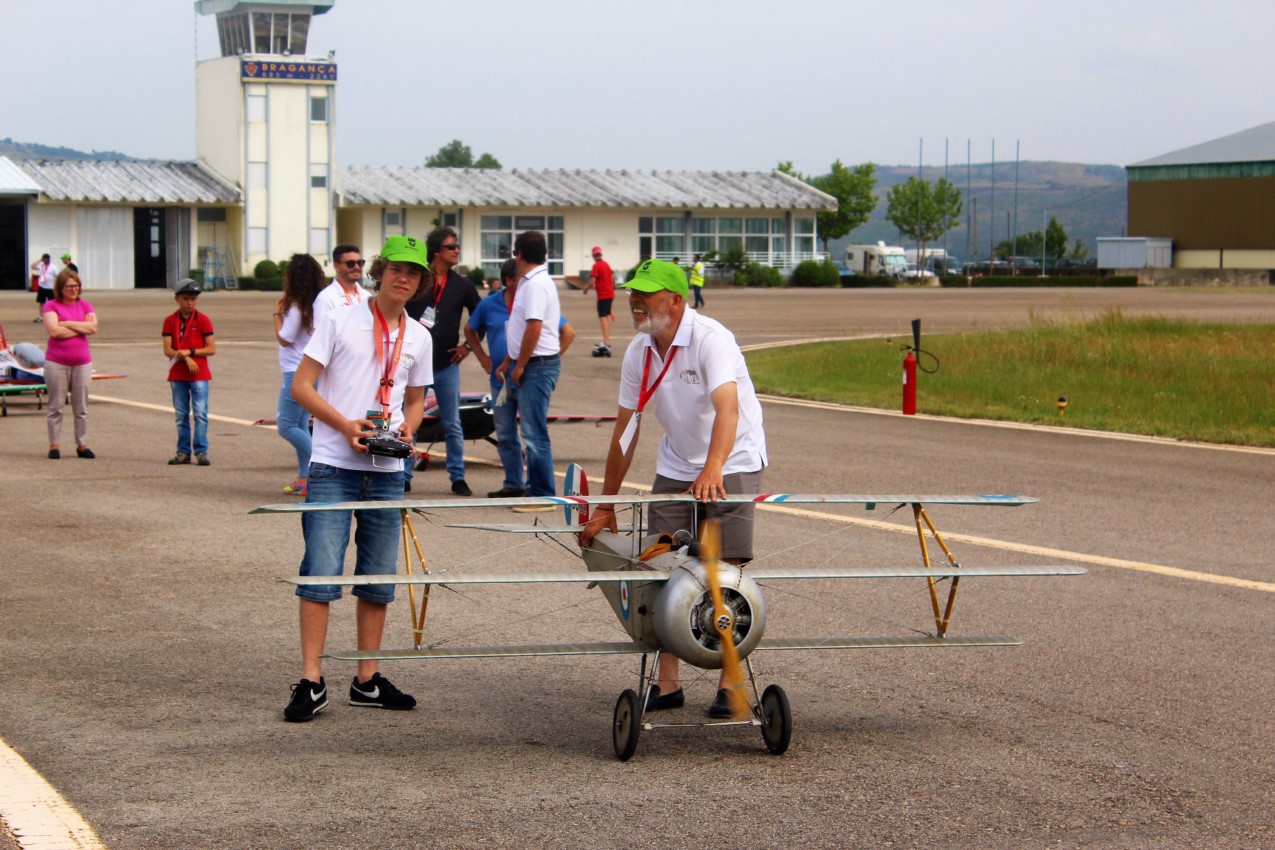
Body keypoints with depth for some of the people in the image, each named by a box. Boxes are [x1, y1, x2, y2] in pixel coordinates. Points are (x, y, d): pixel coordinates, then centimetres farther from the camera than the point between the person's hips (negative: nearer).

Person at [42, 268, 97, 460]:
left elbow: (93, 327, -7)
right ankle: (53, 445, 7)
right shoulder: (51, 306, -2)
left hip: (82, 362, 3)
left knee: (81, 408, 7)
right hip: (56, 363, -3)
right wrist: (82, 327, -9)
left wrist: (67, 323, -10)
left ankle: (82, 445, 13)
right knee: (56, 406, 1)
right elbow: (54, 330, -16)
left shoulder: (85, 306, 9)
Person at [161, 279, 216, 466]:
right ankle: (183, 452, 12)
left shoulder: (203, 320, 0)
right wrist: (186, 358, -17)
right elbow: (168, 350, -2)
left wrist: (190, 351, -14)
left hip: (199, 375, -2)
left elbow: (211, 349, -4)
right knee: (181, 415, 7)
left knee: (200, 414, -8)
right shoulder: (170, 321, 5)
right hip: (177, 374, 2)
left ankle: (201, 451, -6)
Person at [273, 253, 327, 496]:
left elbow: (285, 338, -11)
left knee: (287, 426, -7)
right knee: (301, 426, 13)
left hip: (297, 373, -9)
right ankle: (304, 478, 12)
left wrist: (278, 314, -1)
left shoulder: (296, 306, -15)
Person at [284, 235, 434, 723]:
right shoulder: (339, 322, -3)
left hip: (387, 472, 5)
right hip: (334, 467, -5)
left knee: (379, 580, 9)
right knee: (321, 572, -10)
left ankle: (367, 682, 19)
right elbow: (301, 387, -5)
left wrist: (407, 428, 0)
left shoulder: (418, 338, 11)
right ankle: (311, 682, -6)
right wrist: (346, 425, -18)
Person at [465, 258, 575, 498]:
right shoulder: (489, 305, 4)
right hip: (501, 380, 4)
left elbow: (568, 332, 2)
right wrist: (483, 358, 11)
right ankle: (513, 484, 21)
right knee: (505, 436, 11)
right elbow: (470, 331, 21)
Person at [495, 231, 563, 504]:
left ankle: (543, 493, -5)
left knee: (535, 433, -8)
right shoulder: (529, 282, 16)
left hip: (538, 365, -10)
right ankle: (536, 488, 20)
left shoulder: (536, 284, -16)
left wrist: (520, 366, -17)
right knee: (532, 432, 14)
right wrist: (508, 361, 23)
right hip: (527, 365, 10)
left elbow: (534, 328, -23)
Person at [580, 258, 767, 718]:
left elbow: (728, 408, -38)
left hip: (732, 464, -6)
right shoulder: (639, 351, -3)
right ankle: (666, 684, 8)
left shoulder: (710, 339, -23)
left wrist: (712, 468, -54)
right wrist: (606, 506, 2)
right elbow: (625, 429, 2)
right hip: (675, 468, 6)